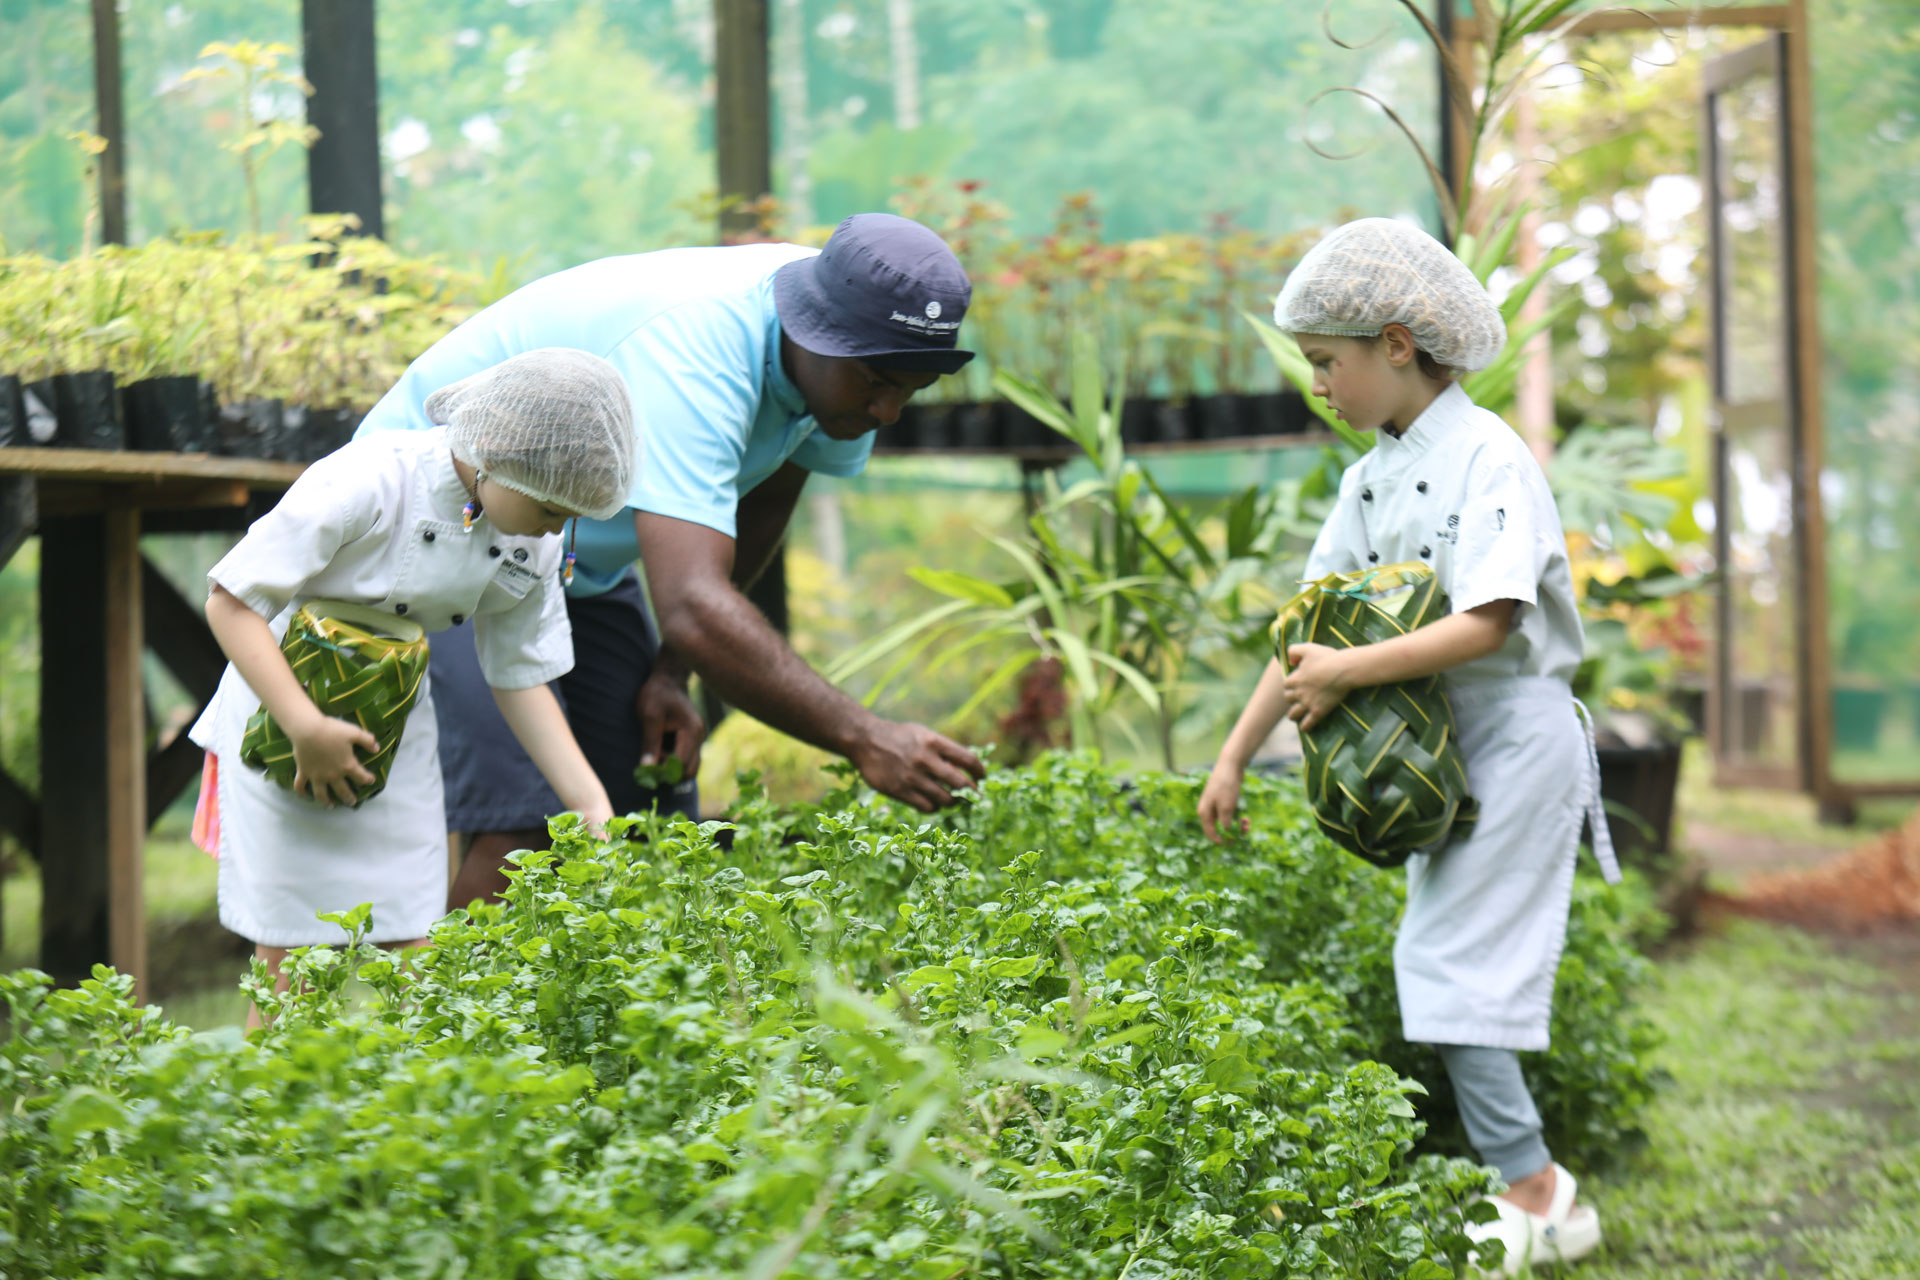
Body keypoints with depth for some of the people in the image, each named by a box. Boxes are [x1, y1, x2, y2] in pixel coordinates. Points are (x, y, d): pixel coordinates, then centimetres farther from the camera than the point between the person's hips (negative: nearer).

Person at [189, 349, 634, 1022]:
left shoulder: (533, 545, -8)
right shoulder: (367, 484, -27)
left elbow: (520, 677, 4)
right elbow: (231, 599, -23)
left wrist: (591, 806, -3)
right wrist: (307, 729, -29)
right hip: (282, 723, -5)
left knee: (409, 946, 2)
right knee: (288, 951, -2)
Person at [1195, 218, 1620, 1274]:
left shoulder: (1488, 458, -16)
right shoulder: (1369, 480, 10)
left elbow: (1487, 622, -25)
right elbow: (1314, 630, 13)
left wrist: (1348, 672, -23)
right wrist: (1234, 757, 12)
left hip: (1514, 739, -8)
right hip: (1437, 750, 9)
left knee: (1452, 969, -10)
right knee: (1434, 971, 9)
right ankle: (1535, 1191, 15)